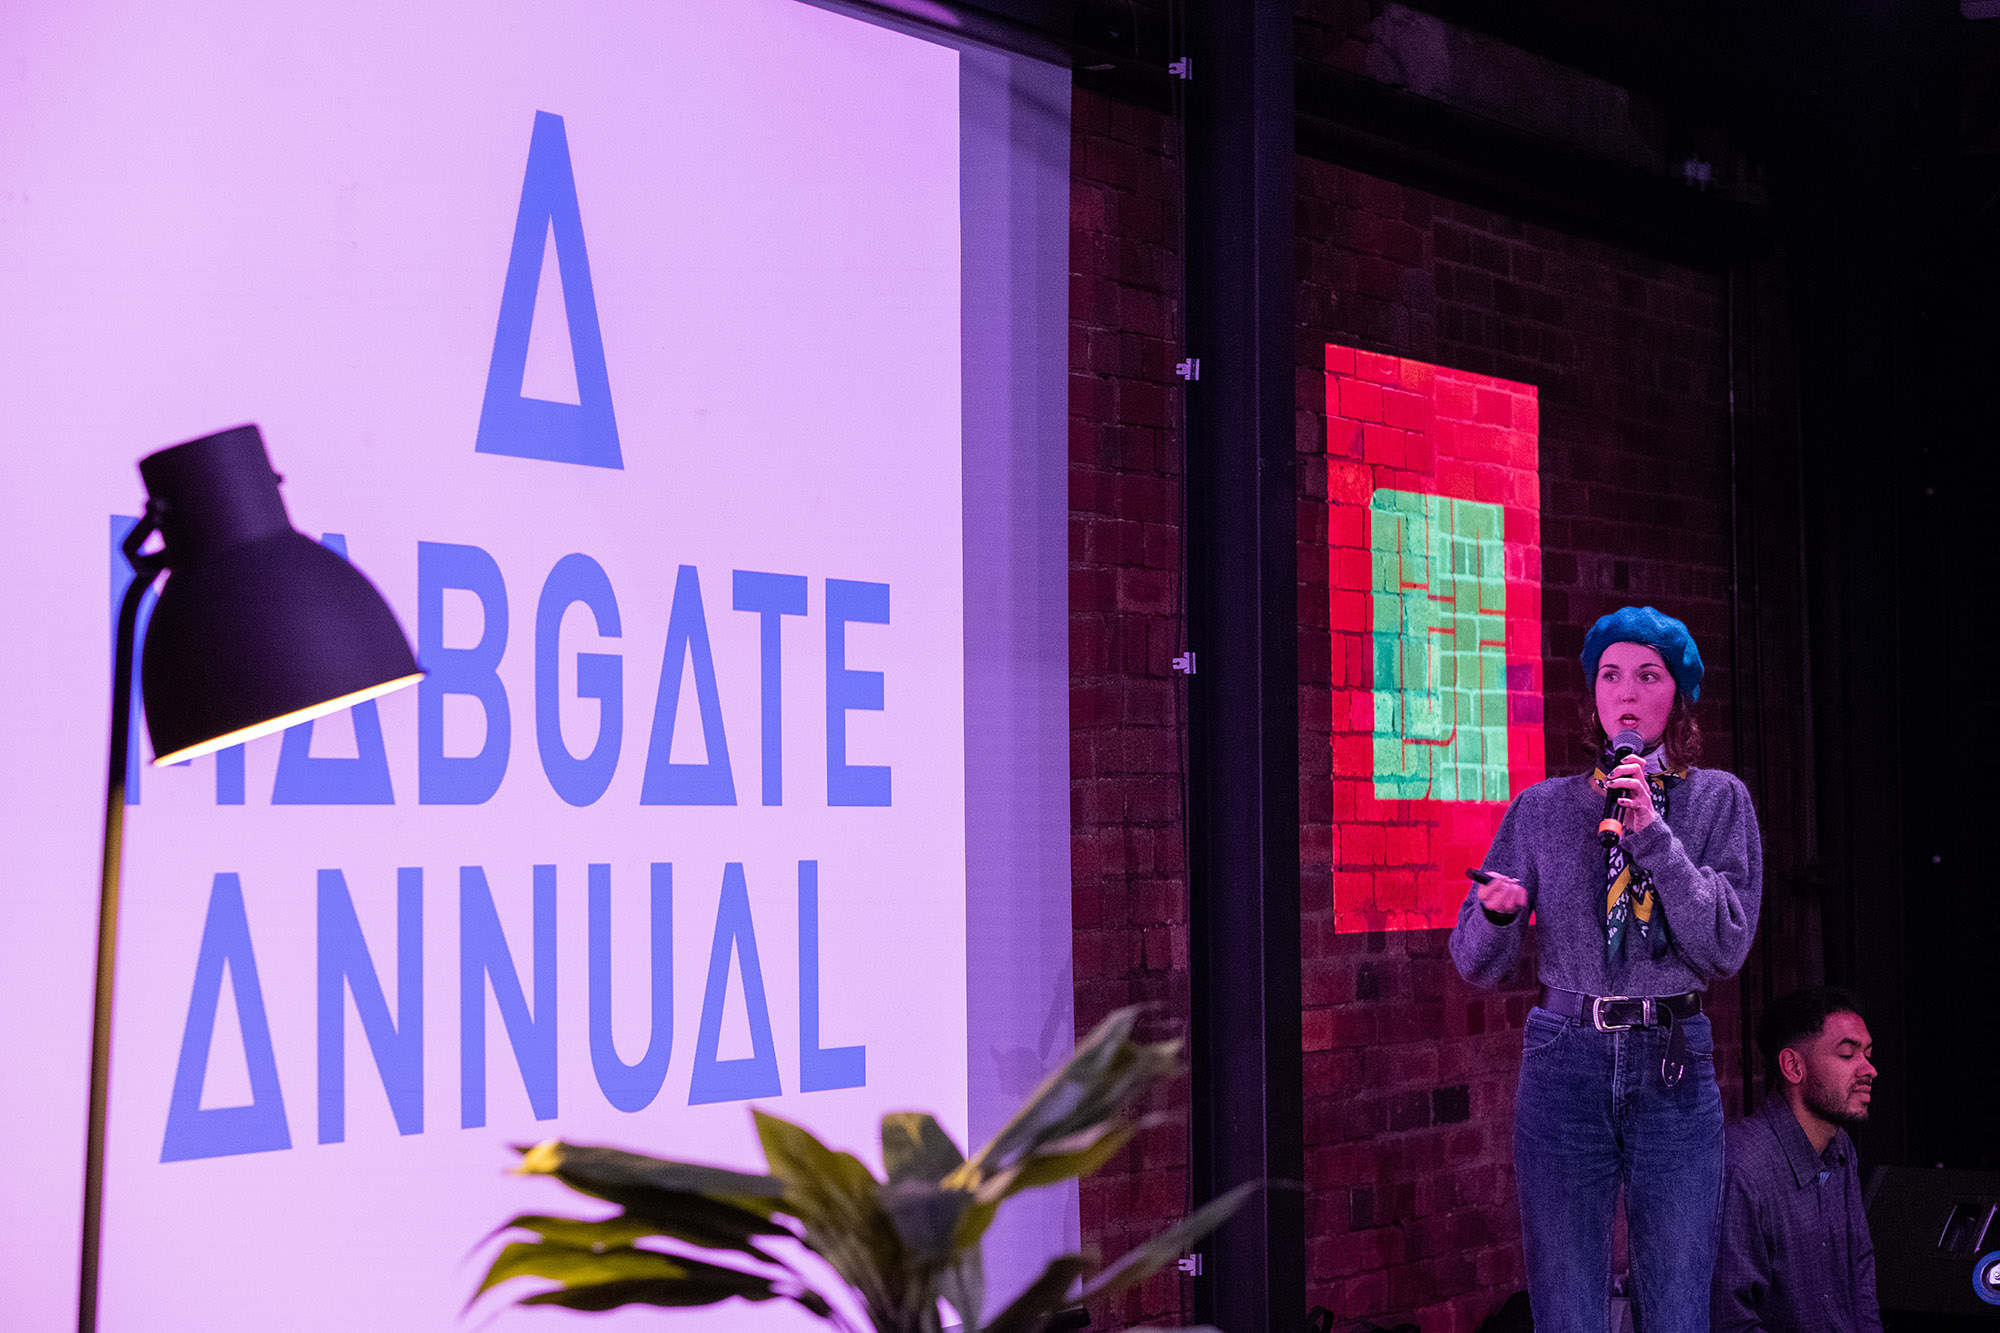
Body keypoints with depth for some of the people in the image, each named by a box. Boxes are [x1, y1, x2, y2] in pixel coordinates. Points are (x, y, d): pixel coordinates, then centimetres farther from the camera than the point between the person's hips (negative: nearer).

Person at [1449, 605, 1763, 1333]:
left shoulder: (1718, 800, 5)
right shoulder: (1543, 809, 6)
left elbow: (1725, 947, -7)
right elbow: (1478, 965, 7)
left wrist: (1653, 835, -13)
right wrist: (1496, 911, -15)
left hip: (1674, 1065, 0)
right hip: (1567, 1062, 0)